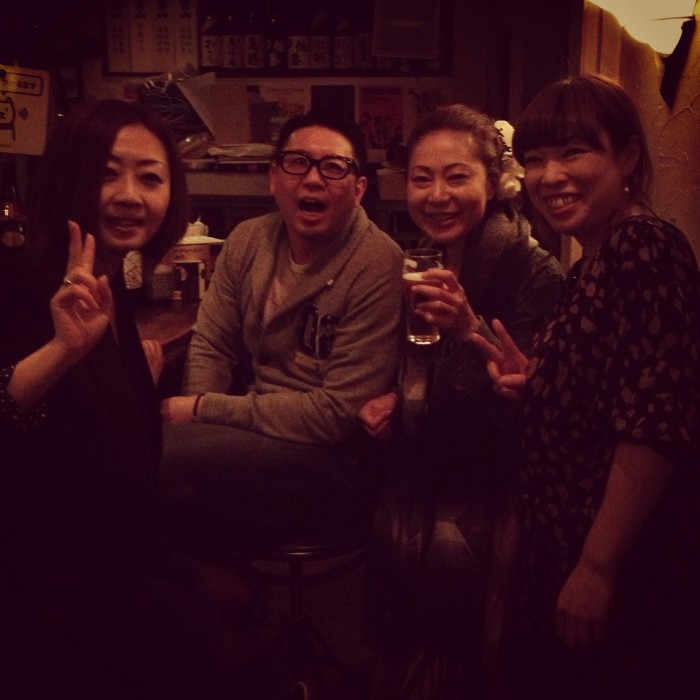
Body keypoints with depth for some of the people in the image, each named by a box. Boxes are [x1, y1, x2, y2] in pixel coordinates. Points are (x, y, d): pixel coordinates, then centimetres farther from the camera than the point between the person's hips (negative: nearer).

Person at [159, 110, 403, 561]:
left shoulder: (379, 266, -17)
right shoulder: (248, 241, 4)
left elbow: (339, 412, -19)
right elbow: (211, 346, 6)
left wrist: (208, 411, -16)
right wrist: (198, 410, -15)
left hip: (337, 458, -6)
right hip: (257, 433, 6)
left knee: (163, 457, -24)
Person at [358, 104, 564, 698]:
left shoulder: (533, 272, -13)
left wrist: (471, 330, -28)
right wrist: (392, 401, -2)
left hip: (490, 485, -4)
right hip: (421, 472, 5)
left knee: (450, 552, -24)